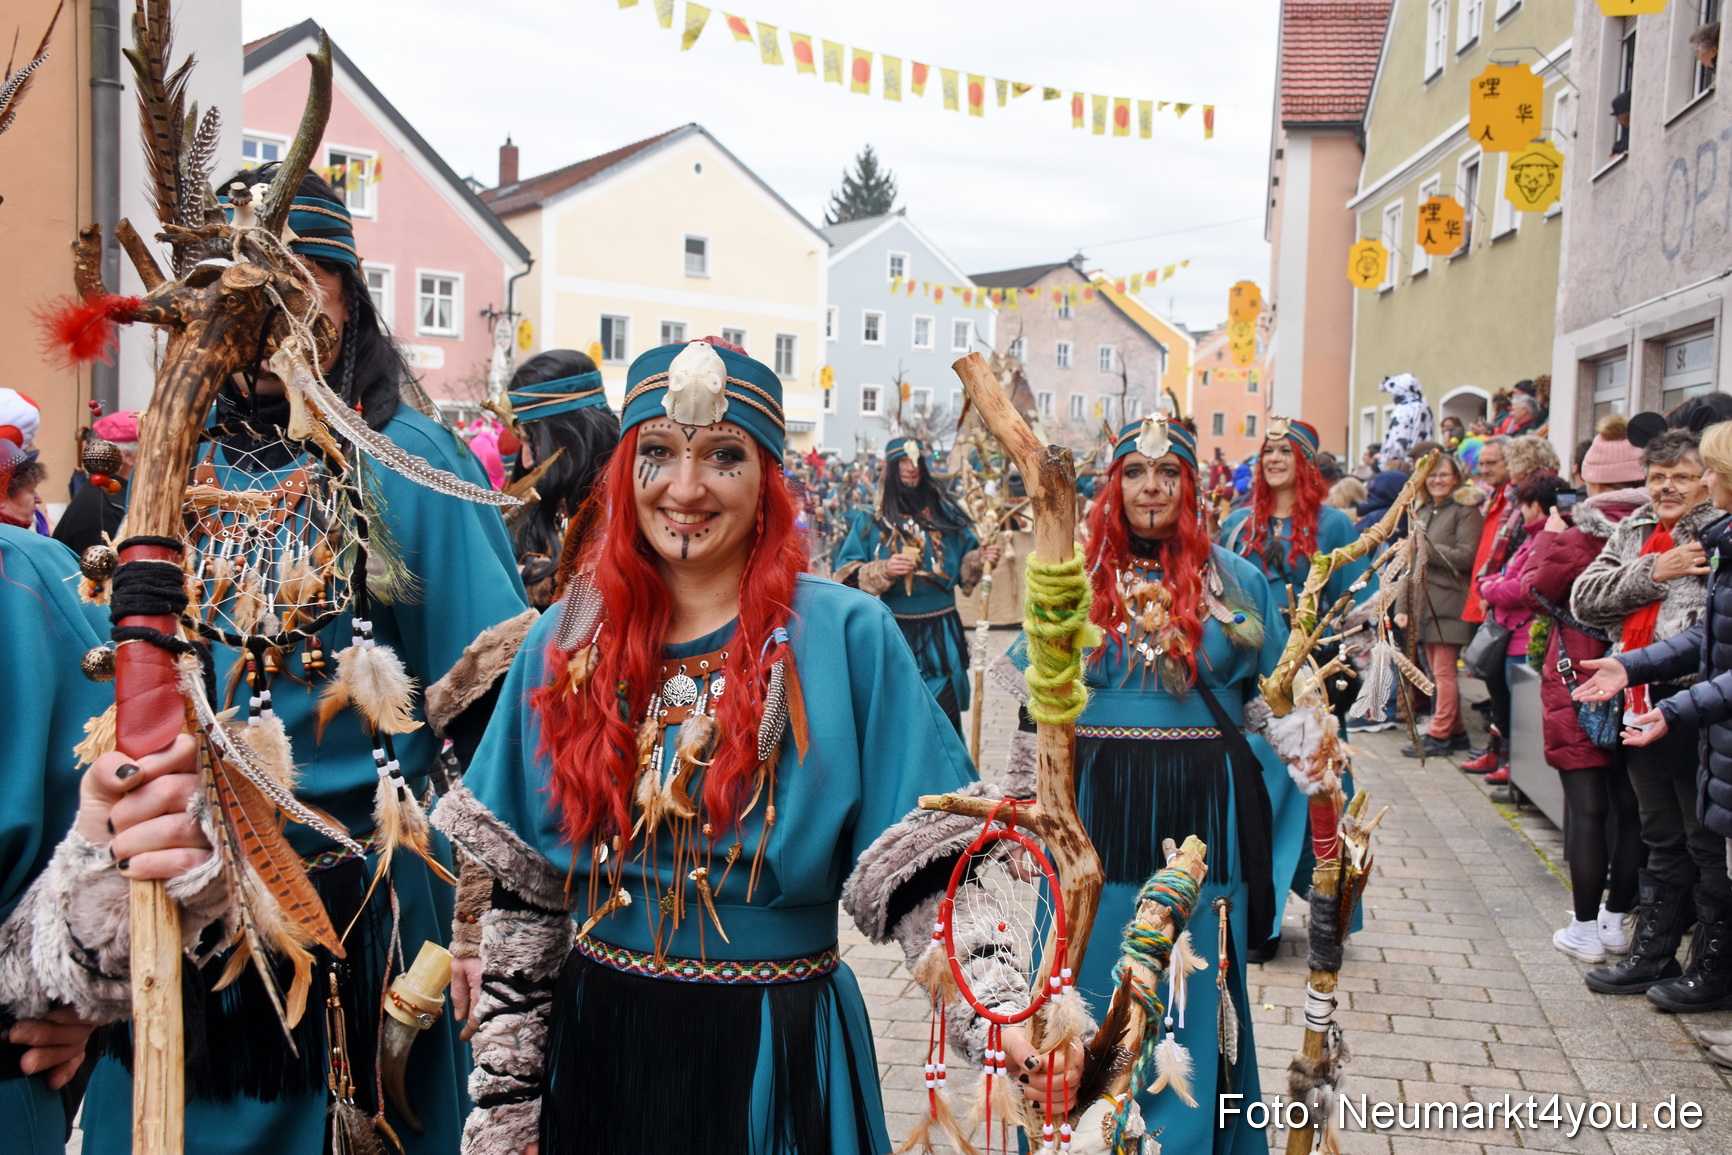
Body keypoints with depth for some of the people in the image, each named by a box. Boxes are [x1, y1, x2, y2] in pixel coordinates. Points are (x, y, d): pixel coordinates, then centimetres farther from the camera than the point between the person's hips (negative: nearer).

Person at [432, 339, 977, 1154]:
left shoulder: (847, 635, -10)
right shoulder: (565, 644, 0)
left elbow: (927, 862, -12)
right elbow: (519, 894, 3)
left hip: (779, 1054, -3)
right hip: (595, 1045, 3)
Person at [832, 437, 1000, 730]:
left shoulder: (945, 513, 8)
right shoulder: (871, 520, 2)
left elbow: (965, 567, 11)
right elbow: (845, 575, -3)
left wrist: (981, 559, -10)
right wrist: (884, 570, -18)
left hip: (941, 634, 1)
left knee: (944, 720, 1)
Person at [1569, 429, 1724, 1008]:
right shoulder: (1633, 532, 12)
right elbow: (1584, 597, 2)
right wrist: (1653, 573, -11)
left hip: (1694, 708, -7)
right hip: (1642, 704, 7)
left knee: (1707, 841, 3)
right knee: (1662, 839, 18)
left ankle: (1714, 966, 17)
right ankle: (1653, 953, 29)